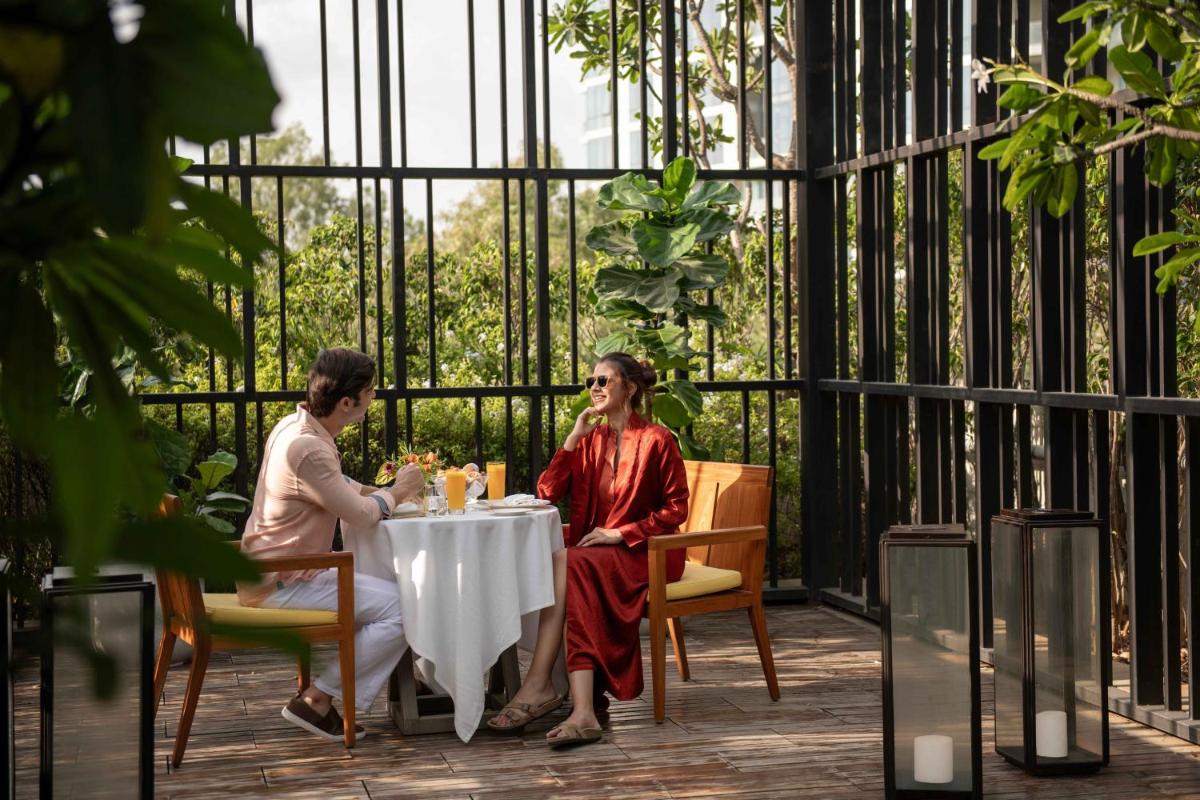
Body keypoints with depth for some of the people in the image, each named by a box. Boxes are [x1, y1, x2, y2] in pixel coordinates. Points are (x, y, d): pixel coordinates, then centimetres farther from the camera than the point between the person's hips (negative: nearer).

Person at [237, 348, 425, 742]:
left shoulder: (294, 426, 8)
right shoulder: (307, 449, -24)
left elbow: (337, 484, 27)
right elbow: (362, 513, -17)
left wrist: (380, 491, 12)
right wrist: (398, 491, 2)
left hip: (272, 574, 10)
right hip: (284, 586, -10)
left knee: (387, 591, 17)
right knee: (400, 610, -15)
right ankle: (316, 699, -9)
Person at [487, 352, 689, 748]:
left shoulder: (657, 440, -2)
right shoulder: (591, 440, 15)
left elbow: (676, 509, -6)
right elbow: (548, 492, 5)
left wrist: (620, 533, -15)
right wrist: (574, 437, -3)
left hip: (645, 552, -5)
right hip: (595, 549, 5)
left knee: (568, 564, -32)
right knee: (562, 564, -31)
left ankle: (539, 685, -37)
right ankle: (584, 709, -41)